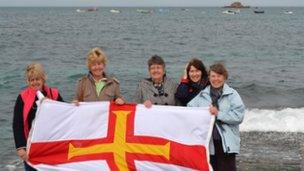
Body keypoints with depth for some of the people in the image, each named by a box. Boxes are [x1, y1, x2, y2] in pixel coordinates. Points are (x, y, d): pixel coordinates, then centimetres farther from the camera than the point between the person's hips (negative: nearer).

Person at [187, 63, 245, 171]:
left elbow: (238, 115, -11)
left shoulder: (232, 94, -1)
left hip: (226, 142, -3)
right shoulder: (202, 95, 9)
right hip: (207, 142, 3)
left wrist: (219, 114, -16)